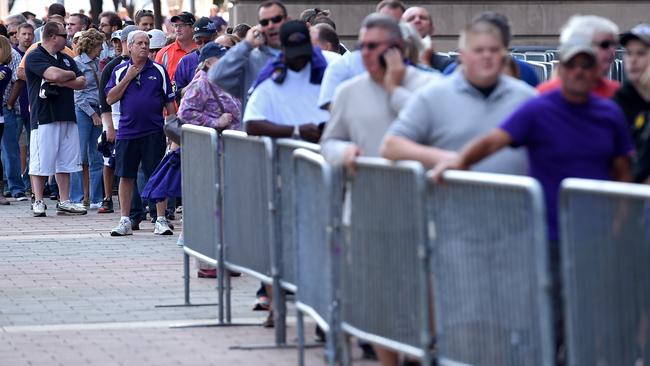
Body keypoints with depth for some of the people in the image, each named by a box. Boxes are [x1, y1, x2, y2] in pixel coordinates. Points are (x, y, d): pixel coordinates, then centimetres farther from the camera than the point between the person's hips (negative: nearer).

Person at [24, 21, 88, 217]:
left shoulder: (66, 59, 17)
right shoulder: (35, 57, -7)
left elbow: (81, 82, 9)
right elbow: (54, 74, -22)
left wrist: (62, 81, -9)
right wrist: (71, 75, -2)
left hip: (67, 117, 7)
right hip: (44, 117, -7)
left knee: (66, 162, 8)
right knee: (41, 163, -4)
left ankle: (64, 202, 13)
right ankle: (38, 202, 0)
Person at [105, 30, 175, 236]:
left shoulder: (158, 71, 5)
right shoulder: (120, 71, 7)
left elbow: (169, 102, 7)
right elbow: (110, 99, -1)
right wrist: (128, 78, -6)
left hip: (154, 132, -1)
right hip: (127, 132, 1)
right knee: (126, 177, 4)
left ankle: (161, 220, 5)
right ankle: (125, 221, 10)